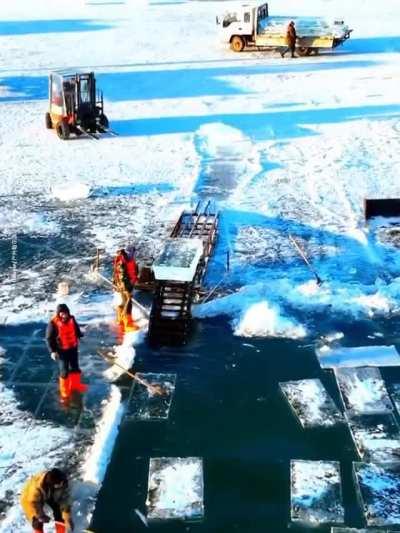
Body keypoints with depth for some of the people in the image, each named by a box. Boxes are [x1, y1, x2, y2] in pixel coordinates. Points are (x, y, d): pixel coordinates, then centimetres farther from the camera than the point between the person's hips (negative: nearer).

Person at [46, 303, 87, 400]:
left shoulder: (71, 319, -7)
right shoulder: (53, 323, -21)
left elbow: (76, 329, 14)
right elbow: (49, 338, -15)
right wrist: (52, 351, -19)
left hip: (73, 347, 5)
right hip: (61, 350, -5)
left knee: (75, 367, 20)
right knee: (64, 371, 2)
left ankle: (75, 385, 43)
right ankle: (65, 391, 20)